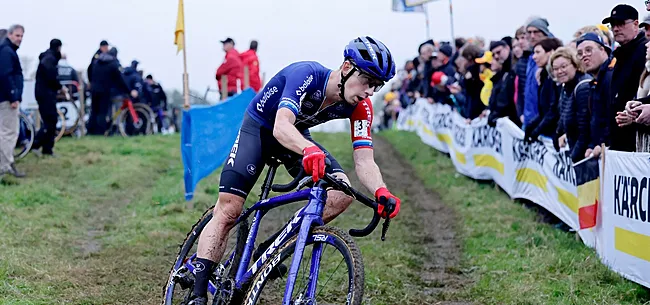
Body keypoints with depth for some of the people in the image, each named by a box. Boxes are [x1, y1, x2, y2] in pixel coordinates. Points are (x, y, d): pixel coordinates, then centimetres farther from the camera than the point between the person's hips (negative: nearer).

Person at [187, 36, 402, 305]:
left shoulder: (360, 107, -19)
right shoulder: (307, 74, -35)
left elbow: (364, 161, -23)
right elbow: (281, 127, -48)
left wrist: (381, 192, -45)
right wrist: (309, 150, -70)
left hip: (296, 136, 5)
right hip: (258, 128, -5)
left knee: (341, 194, -18)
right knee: (228, 210, -18)